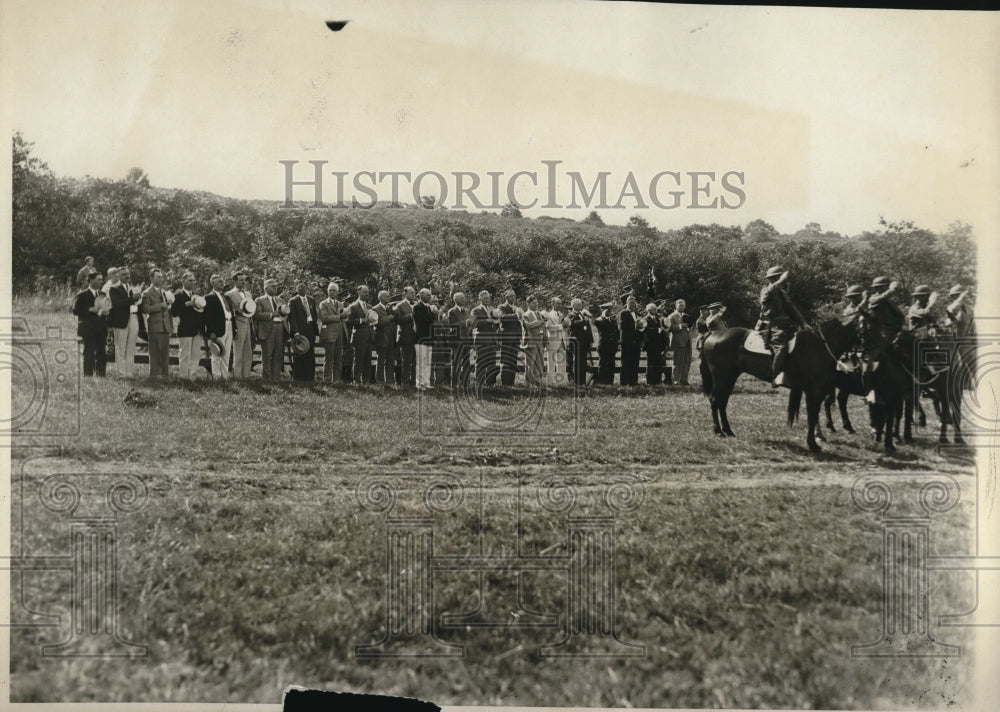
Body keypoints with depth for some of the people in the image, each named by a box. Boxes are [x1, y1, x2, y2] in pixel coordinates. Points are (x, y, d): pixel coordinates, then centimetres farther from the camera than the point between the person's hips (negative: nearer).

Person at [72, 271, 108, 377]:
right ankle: (88, 375, 1)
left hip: (101, 329, 6)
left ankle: (101, 375, 11)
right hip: (88, 329, -6)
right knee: (89, 353, -3)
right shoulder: (82, 295, -4)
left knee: (101, 353, 5)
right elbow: (75, 310, -10)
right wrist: (91, 310, -19)